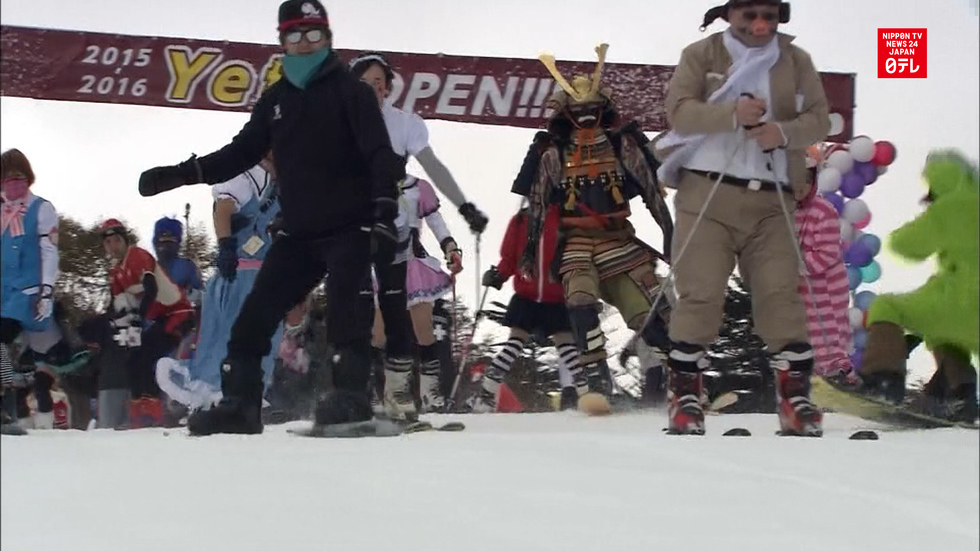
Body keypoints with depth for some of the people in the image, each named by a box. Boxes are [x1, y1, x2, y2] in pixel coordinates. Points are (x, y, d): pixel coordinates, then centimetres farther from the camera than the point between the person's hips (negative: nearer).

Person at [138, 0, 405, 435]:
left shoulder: (349, 90, -3)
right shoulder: (275, 100, 13)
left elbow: (379, 154, -11)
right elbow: (242, 152, 17)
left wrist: (385, 213, -24)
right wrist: (181, 174, 7)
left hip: (350, 226, -5)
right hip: (299, 232, 6)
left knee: (344, 303, -23)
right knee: (256, 312, 1)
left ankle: (351, 392, -25)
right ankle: (239, 403, 6)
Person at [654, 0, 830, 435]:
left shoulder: (796, 61, 12)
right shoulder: (701, 55, 5)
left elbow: (819, 118, 4)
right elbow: (679, 110, -7)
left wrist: (784, 131, -17)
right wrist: (731, 113, -23)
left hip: (771, 200, 2)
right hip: (706, 192, -2)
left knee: (781, 293, -4)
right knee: (700, 293, -5)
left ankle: (795, 393, 1)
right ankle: (684, 393, 3)